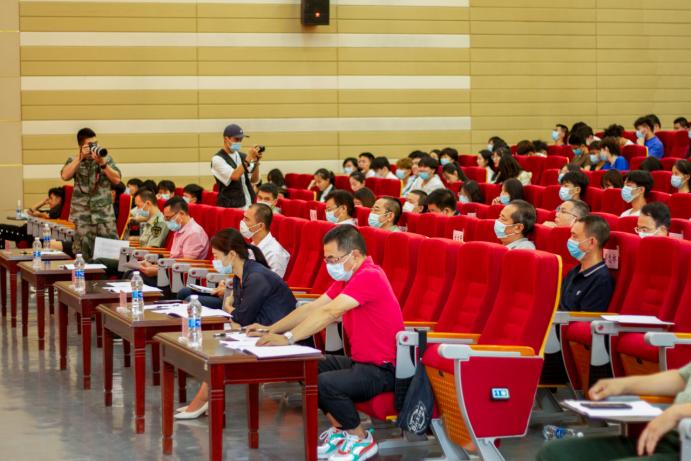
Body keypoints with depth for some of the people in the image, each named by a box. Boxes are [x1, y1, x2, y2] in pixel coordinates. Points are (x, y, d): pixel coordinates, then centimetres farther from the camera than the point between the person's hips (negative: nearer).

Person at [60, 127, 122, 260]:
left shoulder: (106, 158, 9)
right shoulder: (74, 160, 8)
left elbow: (117, 179, -1)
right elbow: (65, 176, -11)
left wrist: (102, 163, -11)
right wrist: (80, 157, -11)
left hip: (105, 213, 0)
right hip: (82, 214, 0)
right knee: (83, 253, 1)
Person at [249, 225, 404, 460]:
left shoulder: (369, 277, -20)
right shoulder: (348, 277, 12)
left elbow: (329, 313, -28)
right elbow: (314, 307, 11)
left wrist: (288, 338, -28)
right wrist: (272, 329, 4)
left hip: (383, 369, -10)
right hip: (359, 361, 10)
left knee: (325, 383, -29)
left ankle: (361, 440, -5)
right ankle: (339, 428, 12)